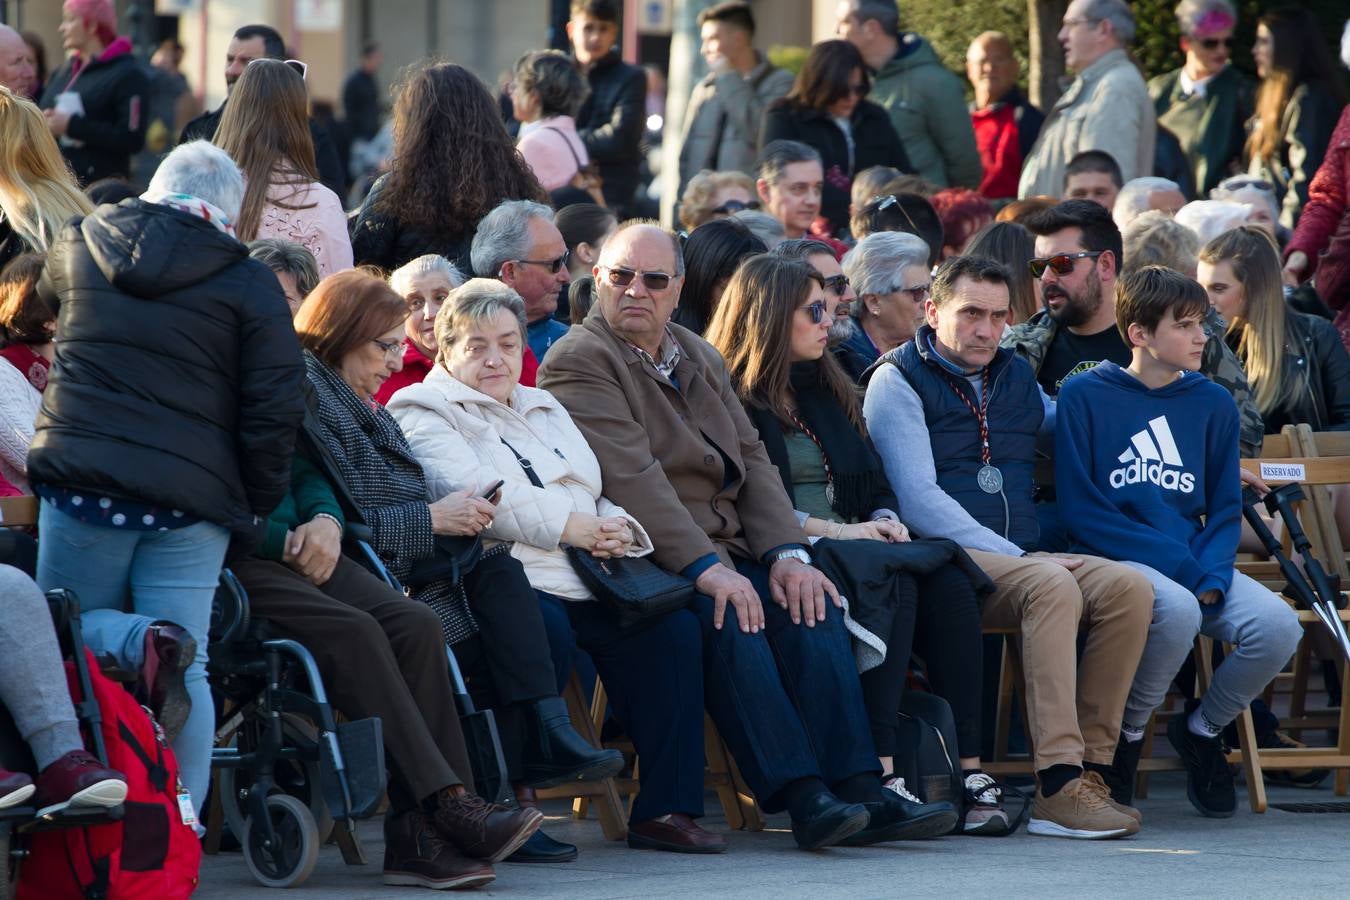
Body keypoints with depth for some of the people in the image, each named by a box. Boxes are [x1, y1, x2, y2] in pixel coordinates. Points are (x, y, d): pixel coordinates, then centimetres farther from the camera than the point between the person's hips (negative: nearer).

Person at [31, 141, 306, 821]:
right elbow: (275, 408, -2)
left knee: (71, 628, 15)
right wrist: (255, 509, 9)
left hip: (80, 479, 0)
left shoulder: (79, 247, 10)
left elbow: (42, 300, 34)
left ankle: (143, 640, -19)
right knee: (190, 672, 3)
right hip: (194, 498, 0)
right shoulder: (250, 285, 2)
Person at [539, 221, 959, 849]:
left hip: (721, 554, 7)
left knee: (809, 607, -19)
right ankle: (804, 798, -37)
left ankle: (860, 792, -26)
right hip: (646, 558, -7)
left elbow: (751, 459, 14)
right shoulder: (579, 361, -3)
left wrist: (786, 553, -4)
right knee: (728, 616, -32)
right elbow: (629, 476, -16)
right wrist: (705, 567, -25)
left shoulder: (700, 358, 22)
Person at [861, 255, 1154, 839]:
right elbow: (919, 500, -10)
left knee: (1128, 588, -21)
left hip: (1019, 557, 6)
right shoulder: (900, 380, 1)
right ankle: (1058, 787, -41)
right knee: (1052, 587, -34)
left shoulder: (1017, 379, 21)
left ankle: (1090, 767, -22)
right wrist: (1011, 556, -15)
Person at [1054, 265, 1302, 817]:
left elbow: (1225, 508, 14)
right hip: (1114, 561, -5)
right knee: (1177, 609, -37)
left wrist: (1212, 575, -9)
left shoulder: (1212, 404, 12)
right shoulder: (1085, 396, -1)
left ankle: (1202, 728, 7)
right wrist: (1180, 567, -15)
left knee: (1278, 626, -23)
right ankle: (1126, 735, -9)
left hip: (1196, 561, 5)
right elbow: (1082, 511, -7)